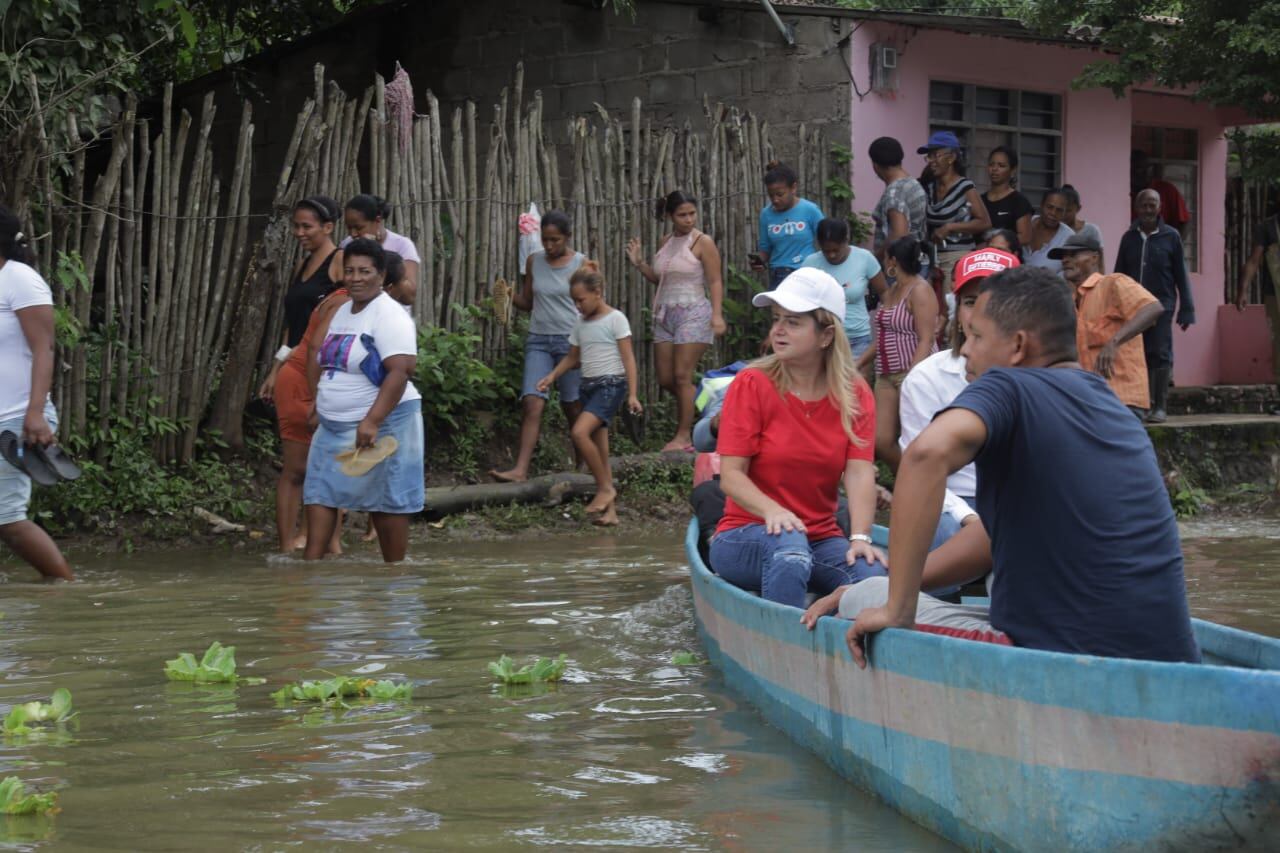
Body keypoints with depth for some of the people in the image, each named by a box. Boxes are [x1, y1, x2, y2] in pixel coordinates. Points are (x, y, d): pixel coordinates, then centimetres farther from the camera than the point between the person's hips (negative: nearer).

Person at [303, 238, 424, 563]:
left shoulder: (389, 316, -15)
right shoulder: (341, 313, 13)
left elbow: (400, 372, -26)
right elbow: (322, 364, 24)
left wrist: (372, 421, -32)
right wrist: (319, 406, 15)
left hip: (380, 425, -9)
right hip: (333, 426, 9)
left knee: (387, 502, 0)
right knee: (319, 493, 1)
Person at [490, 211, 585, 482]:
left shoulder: (581, 265, -3)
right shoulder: (534, 262, 7)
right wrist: (509, 296, -5)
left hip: (570, 340, -2)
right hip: (539, 340, 2)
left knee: (574, 407, 6)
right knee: (532, 402, -12)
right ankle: (520, 469, -19)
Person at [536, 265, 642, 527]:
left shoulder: (615, 319, -6)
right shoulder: (581, 323, 14)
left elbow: (628, 358, -9)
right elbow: (573, 358, 22)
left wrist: (633, 394, -15)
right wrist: (552, 376, 6)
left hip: (611, 384, -7)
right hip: (589, 386, 7)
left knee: (580, 431, -25)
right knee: (599, 448, 3)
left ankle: (605, 488, -13)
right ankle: (610, 510, 4)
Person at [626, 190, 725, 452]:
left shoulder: (703, 243, -5)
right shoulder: (665, 243, 14)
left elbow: (715, 282, -8)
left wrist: (717, 314, -19)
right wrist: (639, 263, 7)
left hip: (692, 314, -7)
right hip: (665, 315, 7)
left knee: (682, 376, -10)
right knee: (665, 379, 4)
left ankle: (684, 436, -5)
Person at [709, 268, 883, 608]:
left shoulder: (855, 395, 4)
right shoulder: (751, 385, -4)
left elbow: (859, 472, -9)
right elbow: (730, 475, -11)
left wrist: (860, 537, -26)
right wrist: (771, 510, -31)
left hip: (820, 539, 2)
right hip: (745, 537, -2)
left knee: (873, 575, -29)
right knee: (788, 543, -38)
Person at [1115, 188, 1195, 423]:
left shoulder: (1171, 237, 1)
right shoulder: (1129, 238, 9)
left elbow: (1181, 276, 2)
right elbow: (1119, 275, 12)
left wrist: (1186, 310, -2)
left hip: (1161, 305, -3)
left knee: (1160, 354, -6)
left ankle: (1160, 407, -4)